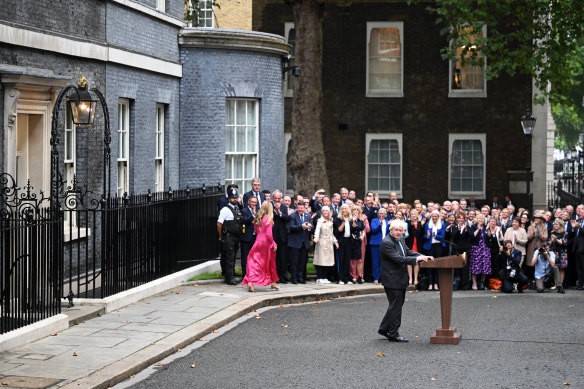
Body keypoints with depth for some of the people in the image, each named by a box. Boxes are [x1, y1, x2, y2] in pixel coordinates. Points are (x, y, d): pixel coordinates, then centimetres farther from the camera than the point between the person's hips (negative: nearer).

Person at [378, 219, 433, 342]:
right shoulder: (387, 243, -20)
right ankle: (393, 334, 6)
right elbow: (398, 259, -27)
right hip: (392, 280, -10)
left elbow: (408, 252, 16)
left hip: (400, 279, 10)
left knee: (396, 305, 17)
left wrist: (423, 256, -1)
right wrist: (417, 259, -30)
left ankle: (384, 329, 27)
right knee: (395, 306, -3)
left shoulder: (400, 240, 10)